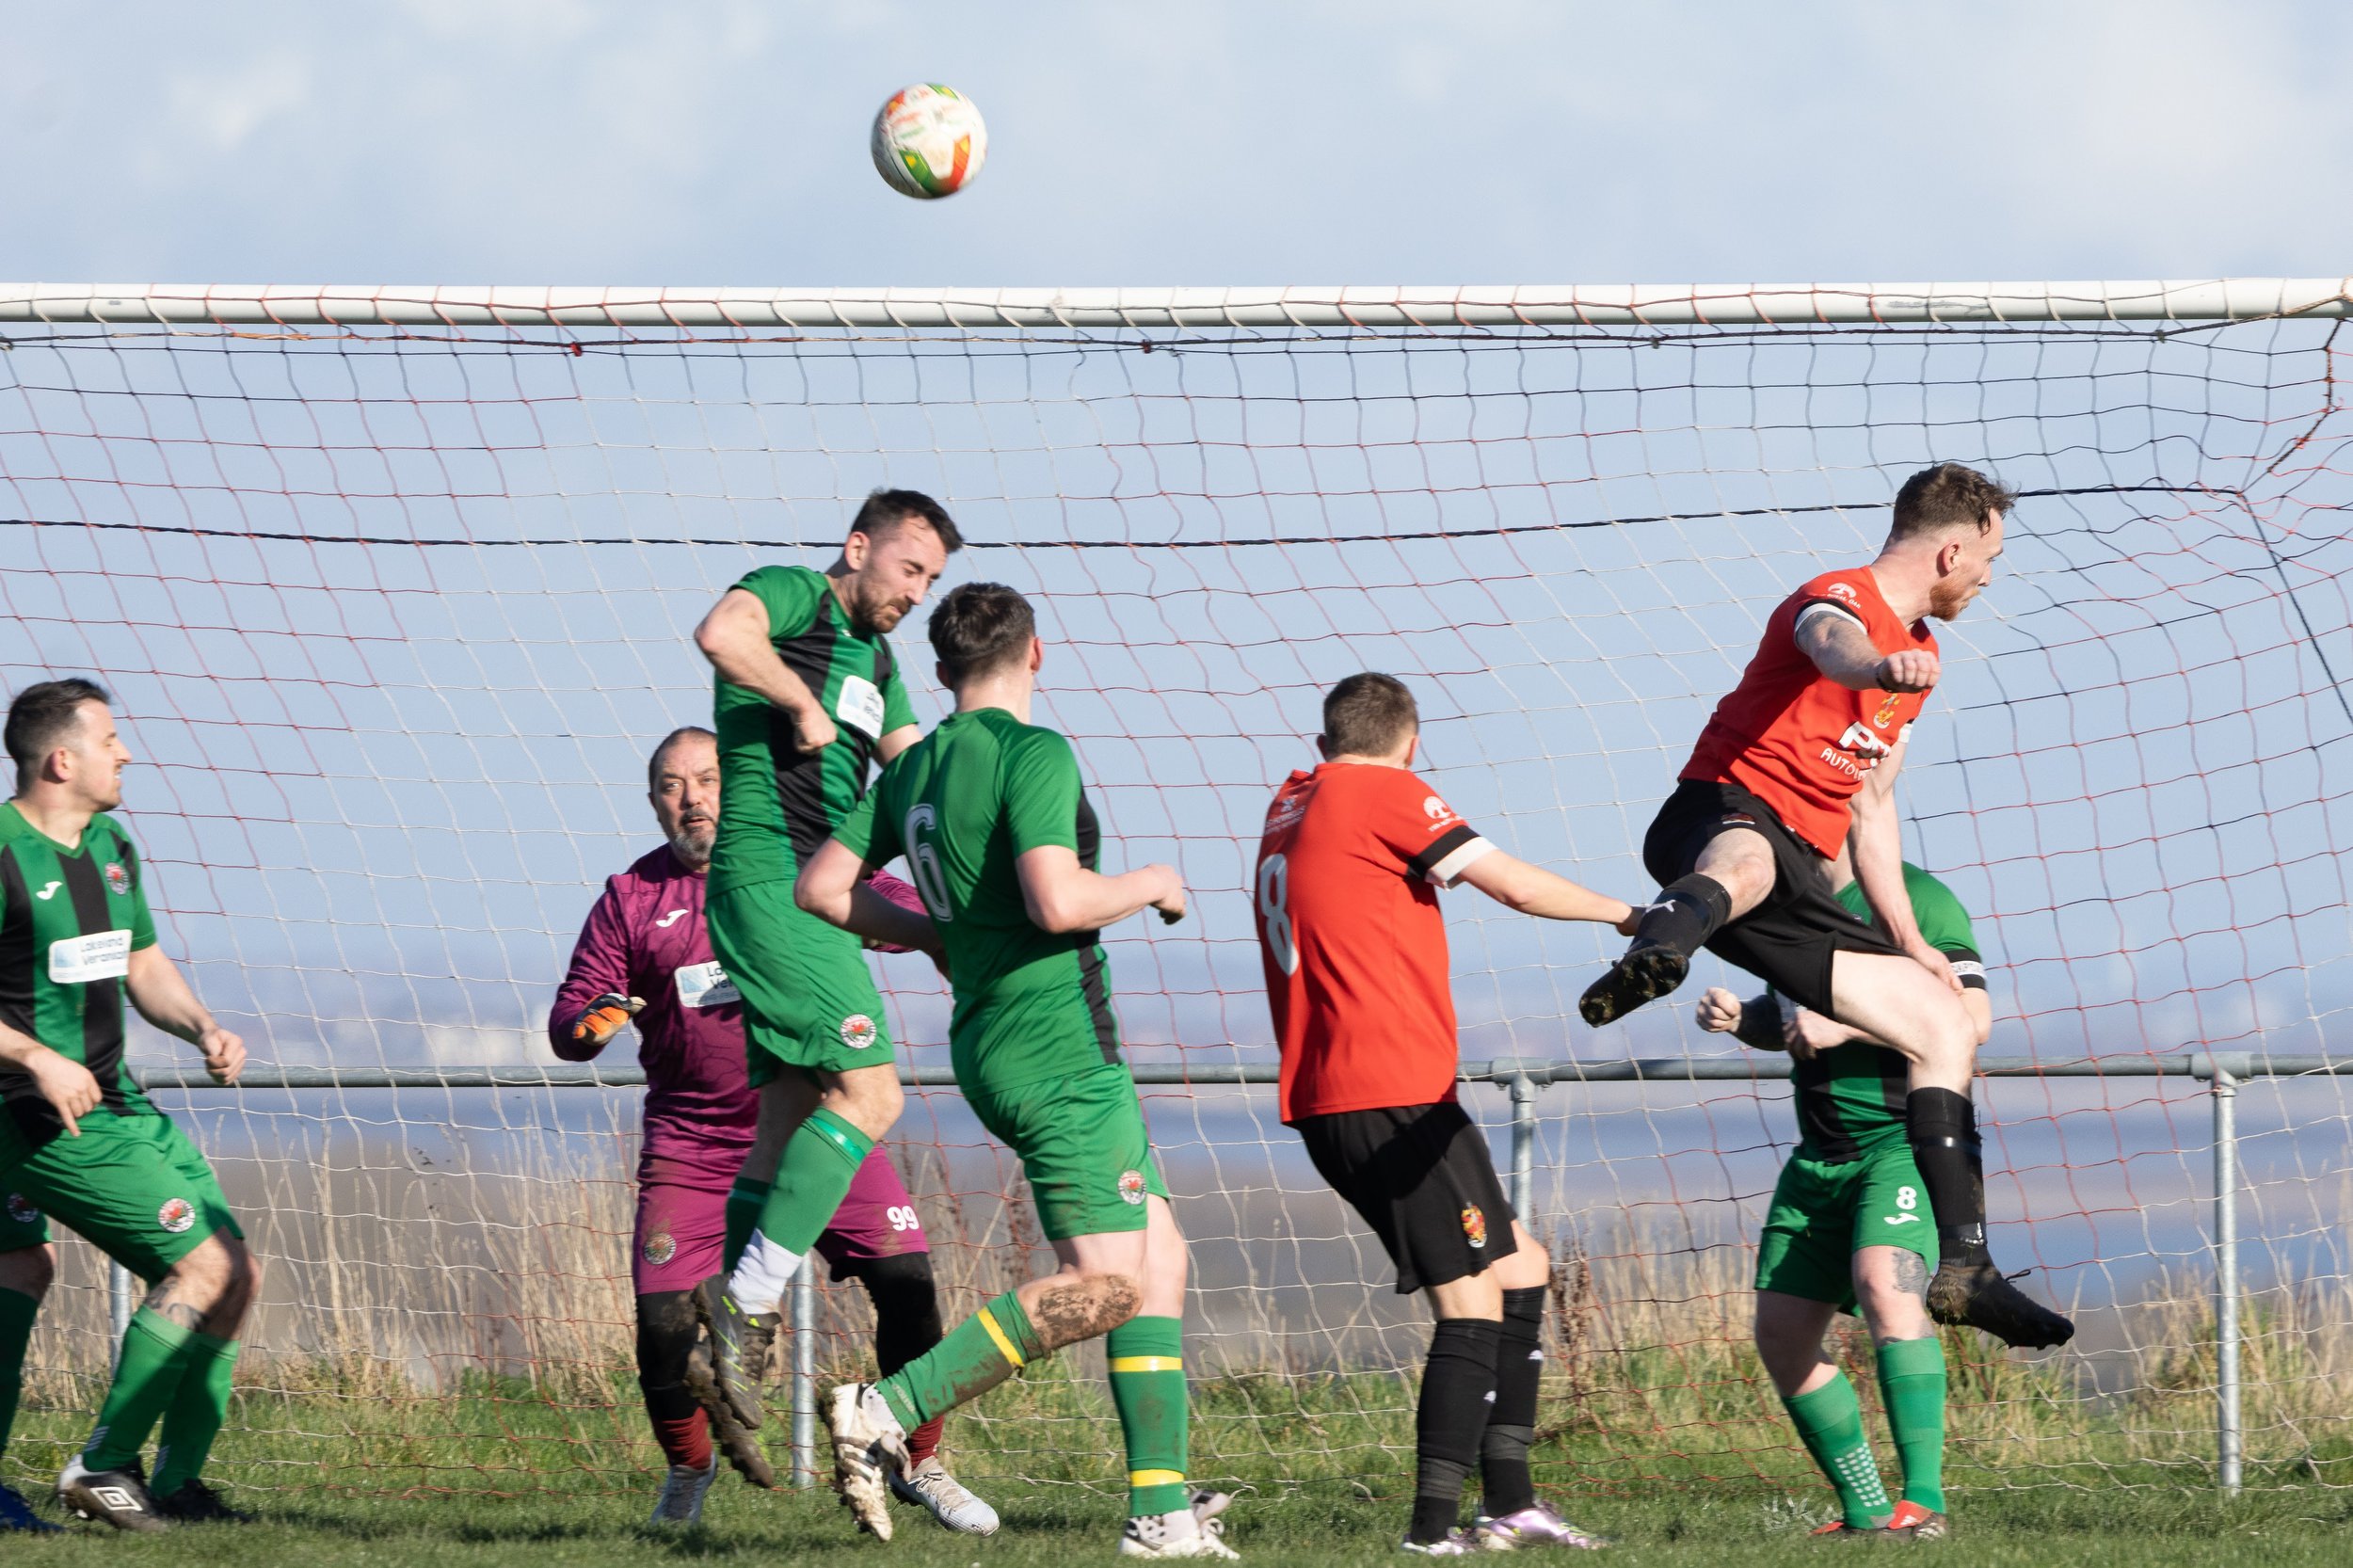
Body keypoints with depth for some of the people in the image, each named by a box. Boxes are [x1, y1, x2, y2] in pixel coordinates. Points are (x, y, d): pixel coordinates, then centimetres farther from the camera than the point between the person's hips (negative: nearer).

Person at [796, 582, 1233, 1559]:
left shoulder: (913, 770, 11)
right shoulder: (1033, 753, -13)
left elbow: (819, 887, 12)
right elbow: (1058, 902, -24)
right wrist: (1151, 885, -5)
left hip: (989, 1041, 9)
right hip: (1055, 1039, -9)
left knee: (1159, 1258, 11)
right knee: (1103, 1283, -11)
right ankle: (887, 1410, -19)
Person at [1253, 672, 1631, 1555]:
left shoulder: (1289, 808, 16)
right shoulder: (1386, 795, -6)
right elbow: (1518, 887, -7)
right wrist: (1625, 915, 6)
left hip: (1323, 1104, 9)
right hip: (1395, 1093, -9)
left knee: (1518, 1264, 14)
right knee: (1472, 1299, -7)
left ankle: (1508, 1502, 10)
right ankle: (1436, 1522, -14)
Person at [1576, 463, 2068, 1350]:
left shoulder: (1919, 655, 25)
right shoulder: (1843, 601, -5)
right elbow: (1831, 644, -33)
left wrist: (1907, 940, 22)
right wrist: (1881, 669, -58)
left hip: (1801, 880, 9)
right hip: (1720, 815, -9)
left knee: (1944, 1025, 6)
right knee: (1746, 858, -45)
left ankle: (1962, 1266, 9)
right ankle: (1655, 957, -80)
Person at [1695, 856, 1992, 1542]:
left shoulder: (1917, 899, -10)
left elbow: (1973, 1020, -19)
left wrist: (1846, 1026, -23)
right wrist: (1740, 1019, 4)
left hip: (1905, 1142, -8)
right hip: (1820, 1153, 8)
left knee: (1884, 1283, -31)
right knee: (1782, 1334, 4)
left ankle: (1924, 1501, -34)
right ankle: (1865, 1511, 18)